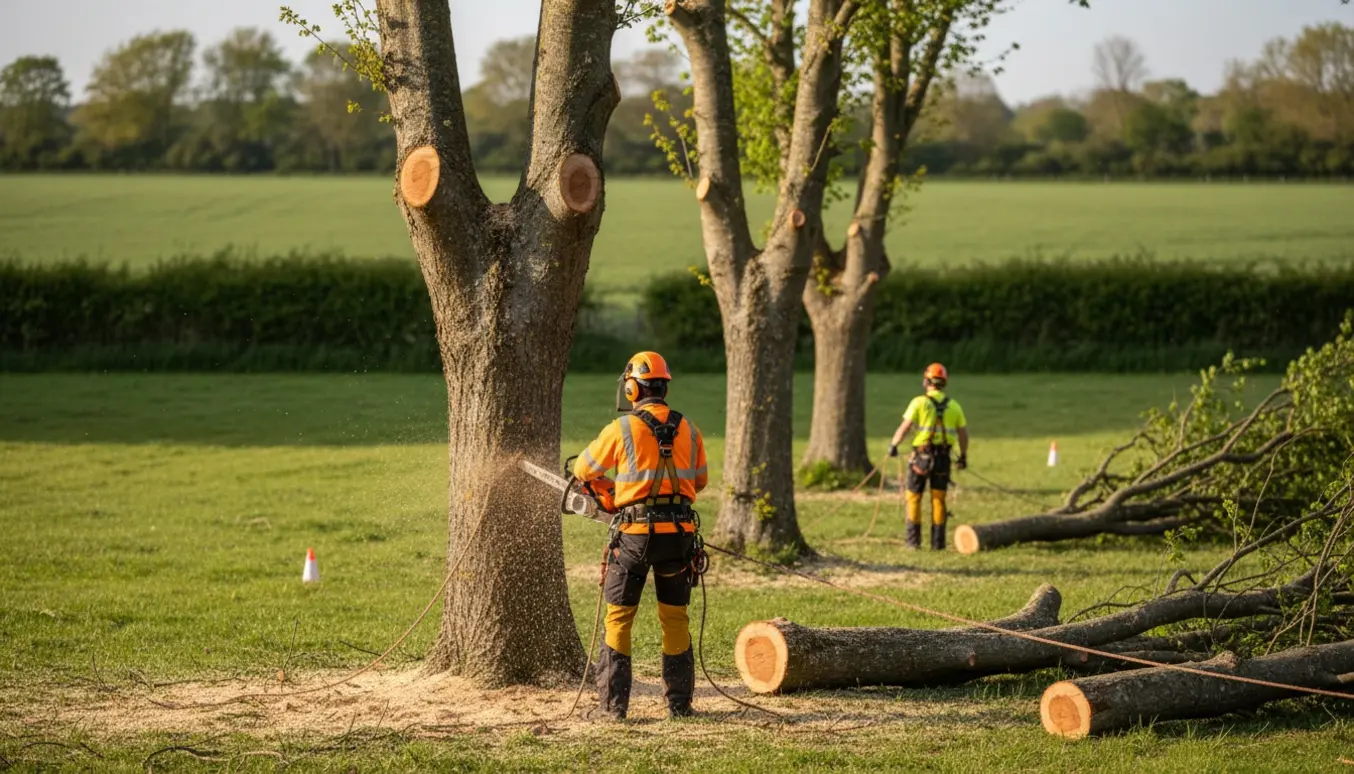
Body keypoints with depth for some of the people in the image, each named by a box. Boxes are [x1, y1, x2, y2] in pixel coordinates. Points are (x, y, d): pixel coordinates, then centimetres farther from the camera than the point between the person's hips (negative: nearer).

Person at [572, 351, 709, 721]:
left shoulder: (621, 429, -7)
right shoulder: (688, 430, 5)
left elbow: (583, 470, 9)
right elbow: (700, 480, 18)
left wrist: (607, 486, 30)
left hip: (635, 533, -3)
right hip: (679, 533, 3)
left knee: (618, 617, 6)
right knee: (675, 617, 13)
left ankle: (613, 704, 3)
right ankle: (679, 702, 15)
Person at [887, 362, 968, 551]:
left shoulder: (919, 402, -8)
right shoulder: (953, 405, 4)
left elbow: (904, 427, -14)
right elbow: (963, 434, 7)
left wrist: (893, 445, 0)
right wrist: (963, 456, 19)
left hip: (921, 456, -3)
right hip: (943, 457, 3)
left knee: (914, 497, 8)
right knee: (938, 499, 10)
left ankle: (913, 540, 5)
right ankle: (938, 542, 8)